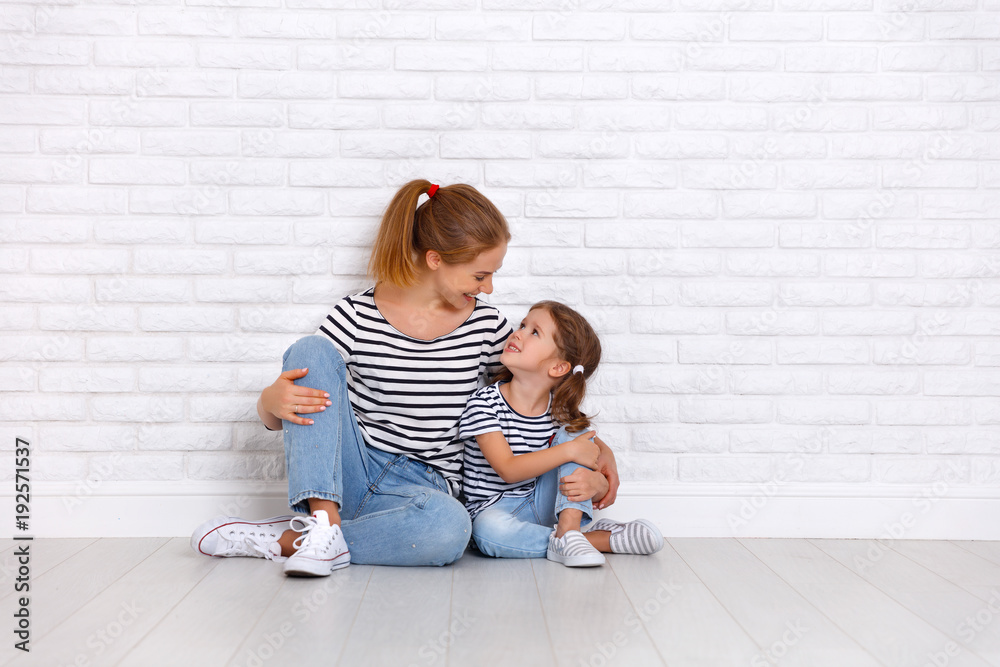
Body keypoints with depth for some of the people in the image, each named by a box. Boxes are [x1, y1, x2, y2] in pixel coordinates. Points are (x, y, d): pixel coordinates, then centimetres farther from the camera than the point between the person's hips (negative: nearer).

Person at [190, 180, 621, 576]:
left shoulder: (486, 327, 2)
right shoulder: (357, 317, -5)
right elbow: (272, 414, -3)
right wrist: (272, 400, -28)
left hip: (421, 488, 1)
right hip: (345, 474, 0)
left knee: (449, 527, -38)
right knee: (311, 349, -21)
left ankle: (279, 540, -22)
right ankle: (324, 521, -31)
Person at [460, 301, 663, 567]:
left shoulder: (562, 411, -4)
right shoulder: (484, 403, -14)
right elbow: (508, 470, -22)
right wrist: (569, 451, -28)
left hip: (542, 504, 3)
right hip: (496, 510, -3)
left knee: (575, 430, -11)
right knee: (488, 530, -39)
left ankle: (567, 529, -27)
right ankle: (602, 539, -24)